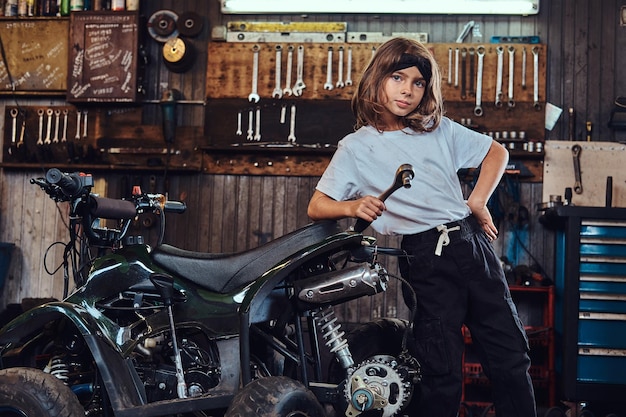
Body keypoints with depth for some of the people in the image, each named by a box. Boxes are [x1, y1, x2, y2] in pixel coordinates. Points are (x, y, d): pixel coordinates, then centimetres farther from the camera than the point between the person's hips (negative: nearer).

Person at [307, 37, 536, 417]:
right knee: (443, 373, -6)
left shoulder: (439, 129, 15)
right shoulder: (356, 147, 5)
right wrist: (354, 207, -20)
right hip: (426, 258, -4)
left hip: (472, 243, 4)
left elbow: (497, 152, 25)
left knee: (511, 355, 5)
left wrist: (478, 203, 12)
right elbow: (317, 207, 0)